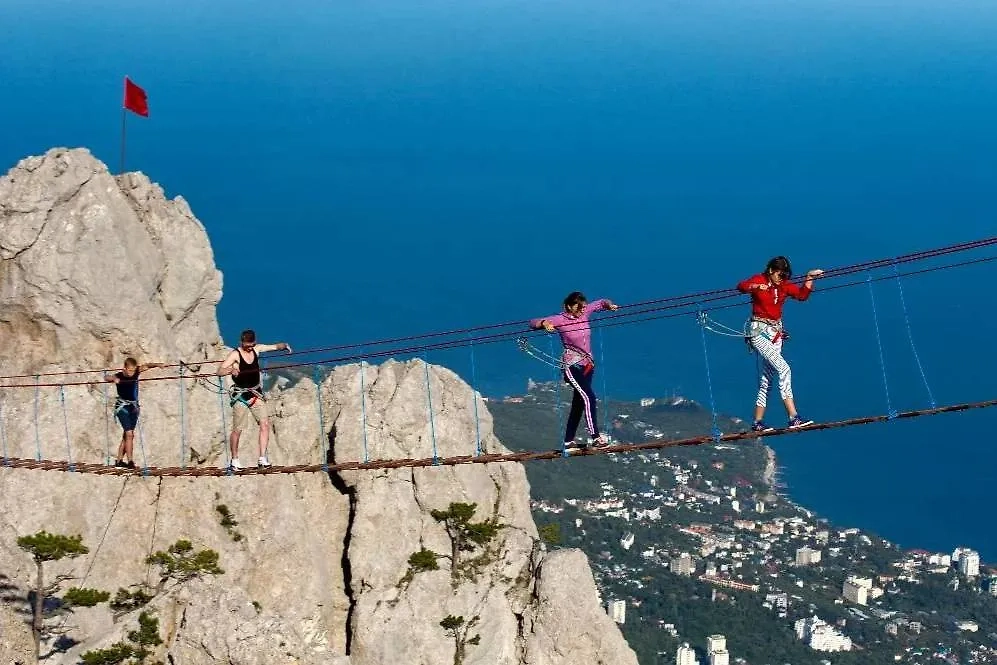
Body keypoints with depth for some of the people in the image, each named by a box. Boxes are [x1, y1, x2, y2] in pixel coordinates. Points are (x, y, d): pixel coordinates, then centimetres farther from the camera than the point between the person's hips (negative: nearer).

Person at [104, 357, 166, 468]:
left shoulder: (136, 372, -3)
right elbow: (106, 378, -31)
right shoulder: (119, 376, -16)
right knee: (129, 434, -15)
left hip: (133, 407, 6)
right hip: (122, 407, -6)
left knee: (127, 435, 9)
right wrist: (114, 379, -53)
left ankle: (119, 461, 17)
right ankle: (130, 461, -16)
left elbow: (147, 366, -1)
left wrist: (158, 365, -20)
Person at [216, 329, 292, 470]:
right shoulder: (235, 355, -12)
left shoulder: (257, 349, 3)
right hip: (240, 395, -4)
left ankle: (262, 458, -6)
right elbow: (219, 371, -21)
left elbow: (274, 347, 10)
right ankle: (235, 460, 17)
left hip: (256, 393, 4)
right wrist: (230, 370, -41)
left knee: (265, 424, -9)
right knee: (237, 430, 1)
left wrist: (283, 346, -13)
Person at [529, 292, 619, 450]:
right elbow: (533, 323, -15)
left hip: (587, 365, 7)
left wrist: (609, 305, -3)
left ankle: (568, 441, 20)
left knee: (579, 403, 11)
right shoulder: (560, 320, -13)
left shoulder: (584, 312, 2)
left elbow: (601, 303, 19)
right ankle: (595, 437, -23)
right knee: (588, 397, -22)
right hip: (572, 366, -7)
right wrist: (544, 323, -36)